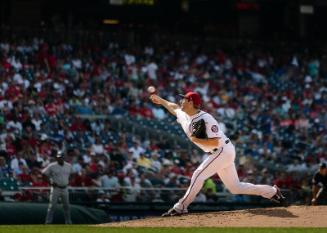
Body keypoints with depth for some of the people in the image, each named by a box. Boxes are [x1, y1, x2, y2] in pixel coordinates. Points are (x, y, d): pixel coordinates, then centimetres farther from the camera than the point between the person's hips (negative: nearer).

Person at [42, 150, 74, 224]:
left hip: (65, 188, 4)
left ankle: (68, 222, 17)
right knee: (52, 206, -8)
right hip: (56, 188, -4)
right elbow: (44, 173, -4)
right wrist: (51, 181, -11)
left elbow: (71, 173, 25)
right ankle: (48, 222, -6)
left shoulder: (68, 166, 5)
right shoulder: (52, 166, -8)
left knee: (66, 206, 9)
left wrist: (69, 181, 11)